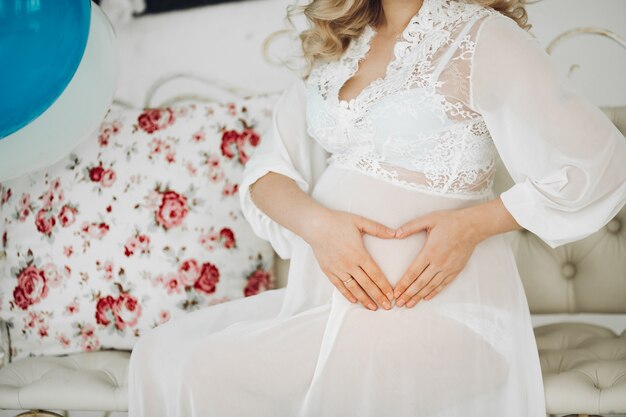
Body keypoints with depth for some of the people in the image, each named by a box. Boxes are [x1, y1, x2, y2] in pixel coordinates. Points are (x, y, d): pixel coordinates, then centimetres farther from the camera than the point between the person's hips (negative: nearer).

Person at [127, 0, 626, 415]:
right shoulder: (339, 46, 13)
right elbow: (267, 172, 10)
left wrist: (473, 224, -17)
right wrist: (316, 222, -12)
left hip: (429, 300, -7)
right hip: (333, 287, 7)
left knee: (210, 374, -19)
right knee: (158, 354, -8)